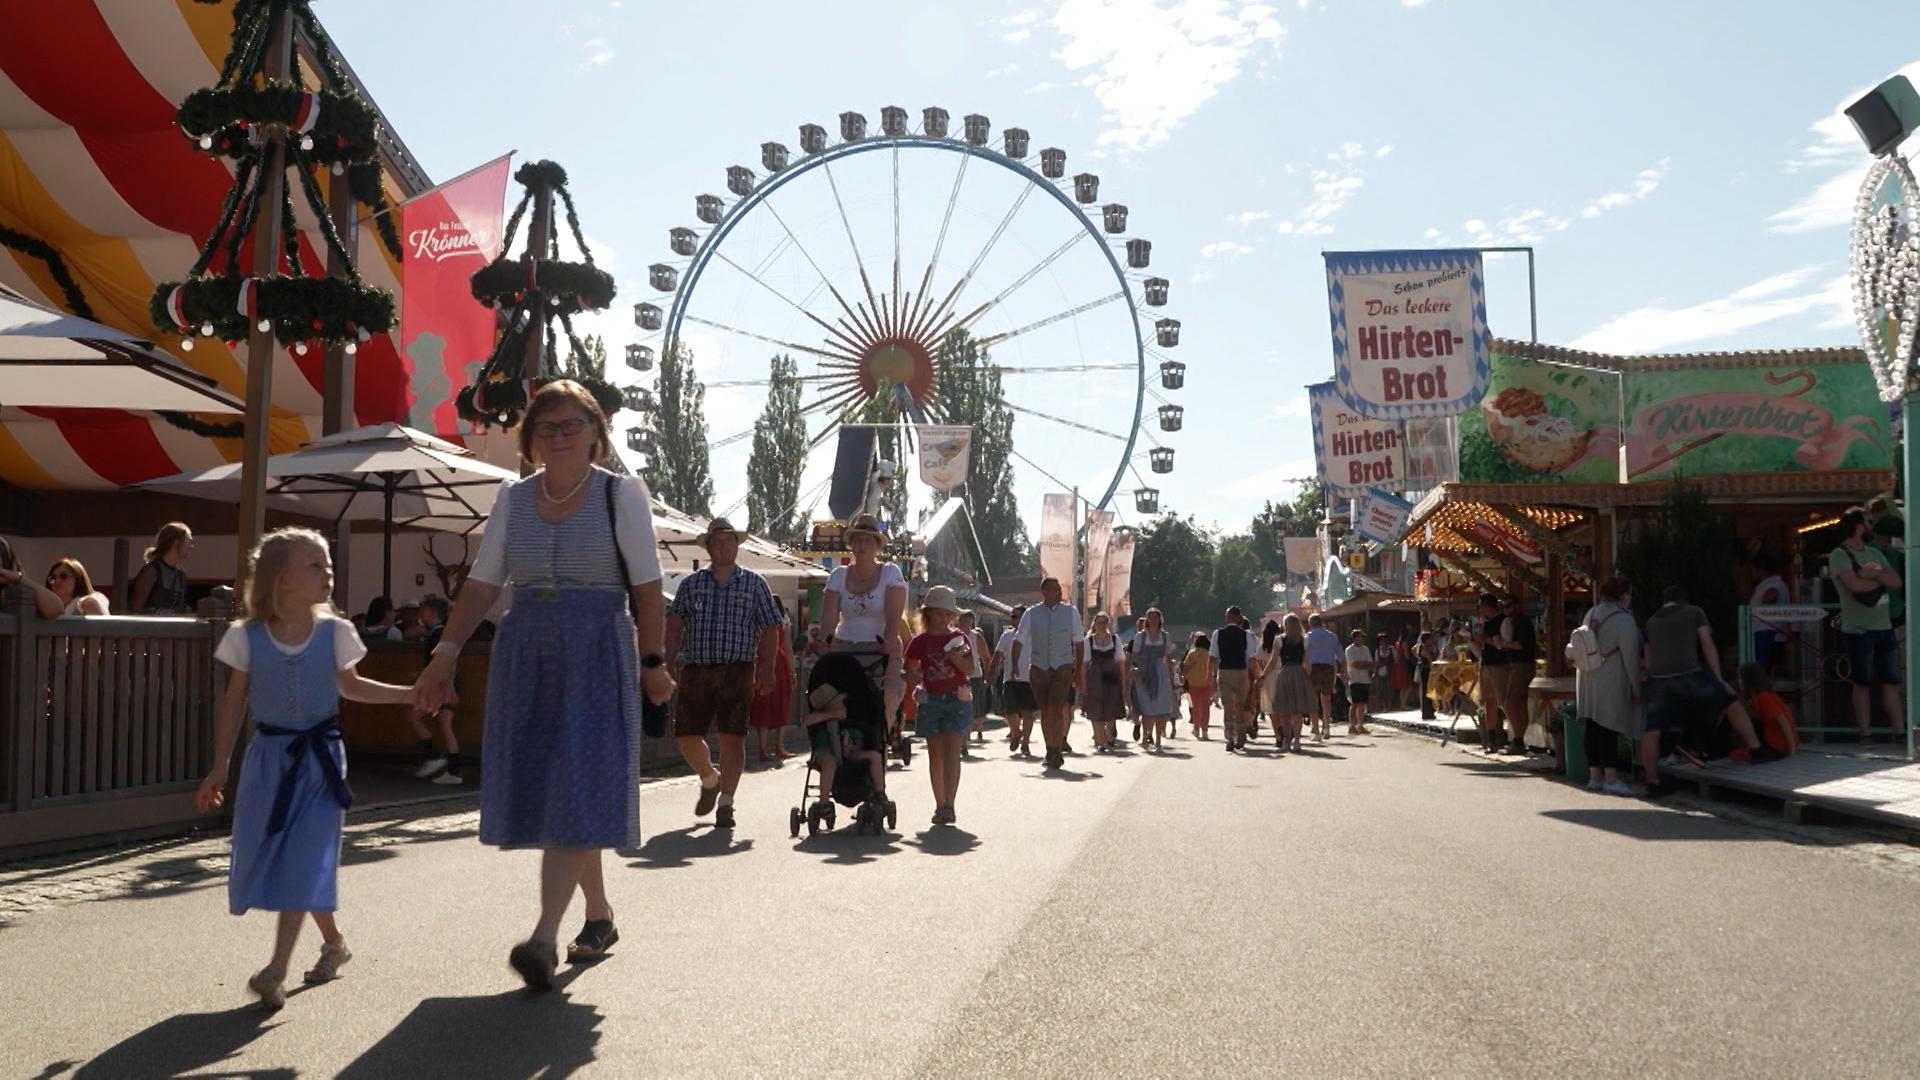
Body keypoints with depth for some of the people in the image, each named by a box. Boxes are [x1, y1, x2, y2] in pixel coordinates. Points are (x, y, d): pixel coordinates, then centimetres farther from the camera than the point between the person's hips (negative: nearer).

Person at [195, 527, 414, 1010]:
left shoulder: (334, 633, -3)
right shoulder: (247, 637, -5)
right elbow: (234, 704, 2)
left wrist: (409, 693, 6)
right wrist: (218, 769, 1)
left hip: (320, 756, -1)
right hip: (269, 756, 1)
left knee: (305, 858, -9)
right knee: (266, 856, 5)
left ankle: (277, 970, -9)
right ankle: (334, 941, 25)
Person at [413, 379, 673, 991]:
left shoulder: (621, 494, 0)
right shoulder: (513, 499, 10)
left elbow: (647, 587, -2)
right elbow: (482, 585, 9)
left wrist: (652, 663, -4)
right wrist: (446, 654, 0)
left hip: (598, 655, -4)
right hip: (526, 656, 5)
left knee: (579, 787, -12)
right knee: (539, 790, 7)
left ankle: (544, 937, -15)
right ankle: (599, 916, 24)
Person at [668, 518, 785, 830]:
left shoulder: (754, 583, 8)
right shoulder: (691, 583, 12)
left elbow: (770, 629, 5)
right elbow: (674, 625, 8)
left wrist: (767, 671, -4)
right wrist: (671, 661, -5)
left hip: (737, 672, -2)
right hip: (695, 670, 2)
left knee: (732, 737, -7)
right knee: (686, 736, 3)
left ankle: (725, 803, 2)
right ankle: (710, 780, 31)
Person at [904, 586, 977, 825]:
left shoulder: (959, 638, 5)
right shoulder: (920, 641, 5)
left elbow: (971, 670, -1)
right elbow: (910, 670, 11)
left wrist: (957, 658, -20)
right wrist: (915, 686, -9)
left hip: (957, 700, -1)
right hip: (931, 701, 2)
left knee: (951, 752, -13)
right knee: (936, 755, 7)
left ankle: (948, 805, -19)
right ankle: (940, 805, 16)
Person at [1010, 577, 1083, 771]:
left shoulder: (1071, 612, 1)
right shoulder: (1031, 614, 0)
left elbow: (1079, 643, 6)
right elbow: (1019, 641, 2)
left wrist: (1079, 671, 4)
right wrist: (1014, 666, -10)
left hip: (1062, 668, -1)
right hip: (1038, 668, 2)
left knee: (1056, 709, -16)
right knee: (1044, 711, 6)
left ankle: (1056, 752, -12)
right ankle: (1052, 751, 18)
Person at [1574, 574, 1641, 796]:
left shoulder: (1590, 615, 10)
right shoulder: (1623, 619, -12)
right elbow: (1630, 657, -11)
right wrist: (1635, 688, -4)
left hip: (1588, 679, 7)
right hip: (1611, 683, -7)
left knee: (1593, 728, 8)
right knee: (1609, 728, -6)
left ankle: (1594, 776, 12)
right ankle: (1611, 778, -6)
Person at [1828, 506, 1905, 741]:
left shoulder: (1875, 554, 15)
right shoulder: (1839, 555, -6)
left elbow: (1897, 581, 4)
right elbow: (1855, 585, -19)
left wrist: (1873, 574, -13)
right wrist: (1881, 578, -3)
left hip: (1884, 627, 6)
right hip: (1858, 630, -6)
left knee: (1891, 682, 6)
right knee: (1863, 684, 0)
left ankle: (1900, 731, 9)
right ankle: (1865, 734, 5)